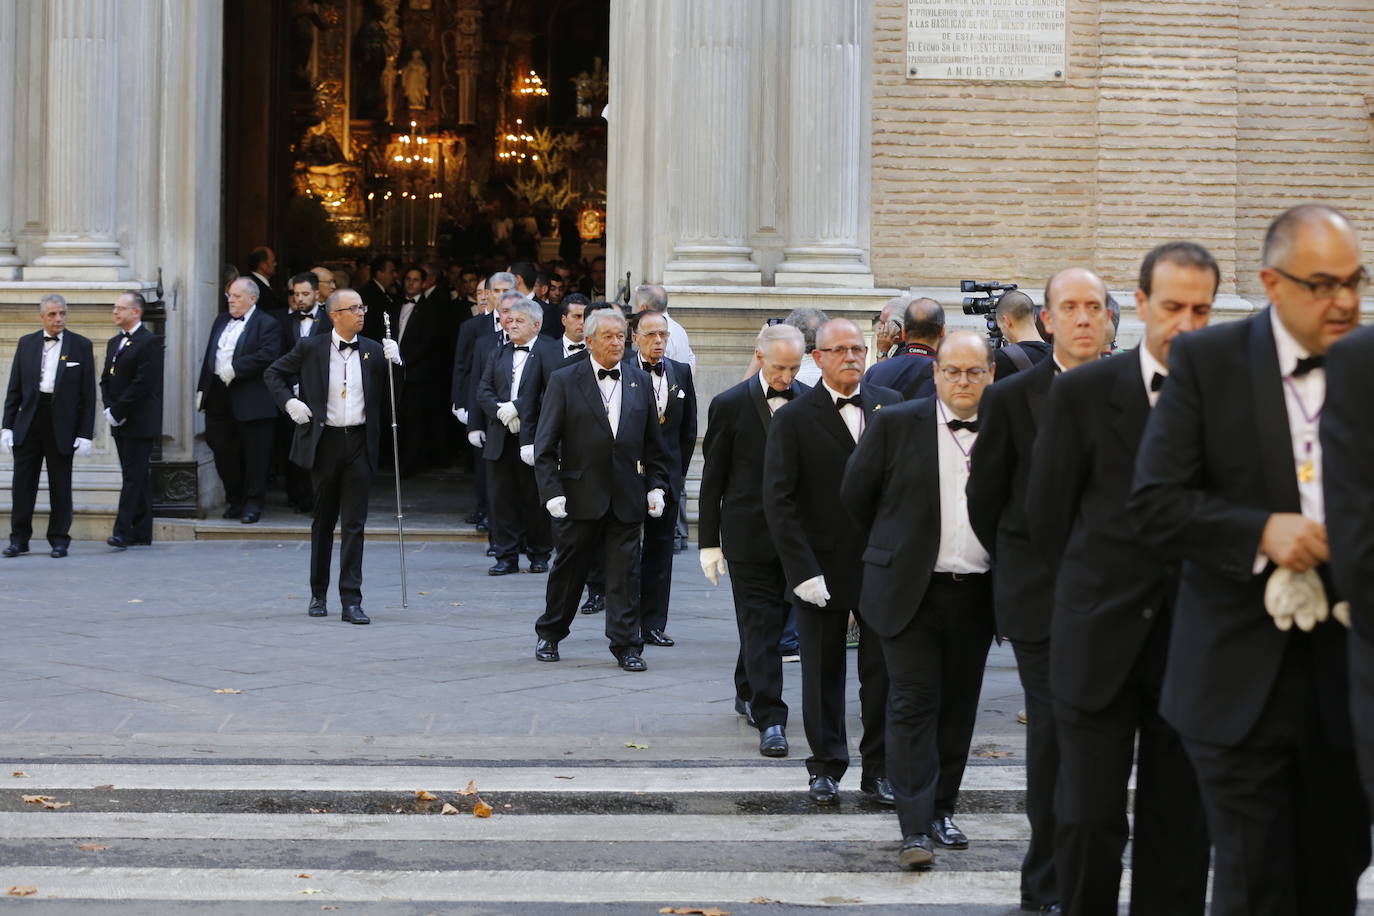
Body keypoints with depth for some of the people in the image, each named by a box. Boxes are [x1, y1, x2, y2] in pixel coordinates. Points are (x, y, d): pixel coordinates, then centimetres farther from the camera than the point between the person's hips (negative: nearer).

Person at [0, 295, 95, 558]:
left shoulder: (81, 346, 2)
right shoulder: (26, 343, 9)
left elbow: (88, 394, 0)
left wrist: (86, 434, -5)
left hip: (62, 424, -2)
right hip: (29, 420, 2)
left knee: (61, 485, 3)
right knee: (23, 484, 3)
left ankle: (59, 540, 12)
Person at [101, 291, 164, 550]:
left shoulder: (149, 342, -11)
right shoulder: (114, 343, 17)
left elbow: (143, 384, -17)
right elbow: (105, 379, 15)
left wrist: (117, 411, -15)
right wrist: (109, 409, -2)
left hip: (139, 422, -8)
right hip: (120, 422, 8)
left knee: (133, 477, -9)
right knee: (137, 477, 11)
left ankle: (122, 532, -13)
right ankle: (141, 532, 14)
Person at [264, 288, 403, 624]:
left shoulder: (374, 351, 5)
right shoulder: (311, 348, 1)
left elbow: (390, 397, 5)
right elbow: (273, 373, 11)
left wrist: (394, 364, -10)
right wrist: (288, 401, -4)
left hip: (359, 444, 0)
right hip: (324, 442, 0)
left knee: (354, 524, -3)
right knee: (323, 521, 11)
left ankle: (351, 601, -4)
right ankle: (318, 594, 25)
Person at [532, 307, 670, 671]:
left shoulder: (641, 382, 8)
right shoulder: (564, 381, -2)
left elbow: (653, 443, 13)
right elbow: (545, 444, -3)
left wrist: (656, 486, 4)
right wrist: (552, 491, -10)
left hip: (627, 497, 2)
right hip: (581, 495, -2)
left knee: (623, 573, 0)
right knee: (568, 569, 9)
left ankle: (626, 645, 5)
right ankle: (549, 634, 25)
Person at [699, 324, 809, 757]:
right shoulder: (729, 405, -4)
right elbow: (712, 478, -1)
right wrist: (708, 541, -3)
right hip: (748, 534, -3)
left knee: (767, 620, 14)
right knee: (760, 624, -5)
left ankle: (748, 693, 35)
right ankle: (770, 720, -6)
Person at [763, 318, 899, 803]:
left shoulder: (891, 406, 5)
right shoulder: (794, 418, -4)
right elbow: (779, 501, -7)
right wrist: (802, 571, -13)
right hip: (822, 570, -2)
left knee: (883, 671, 4)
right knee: (823, 673, 8)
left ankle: (879, 768, 15)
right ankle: (826, 768, 20)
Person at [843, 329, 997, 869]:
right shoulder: (896, 425, -2)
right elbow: (855, 496, 7)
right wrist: (885, 557, 13)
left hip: (975, 595, 3)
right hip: (910, 591, -3)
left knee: (959, 707, 9)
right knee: (913, 703, -6)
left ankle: (941, 810, 23)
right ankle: (915, 827, -7)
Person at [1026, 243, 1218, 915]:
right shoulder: (1083, 393, -1)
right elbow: (1047, 513, 5)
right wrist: (1092, 596, 8)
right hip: (1100, 641, -1)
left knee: (1179, 827, 8)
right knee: (1088, 818, -1)